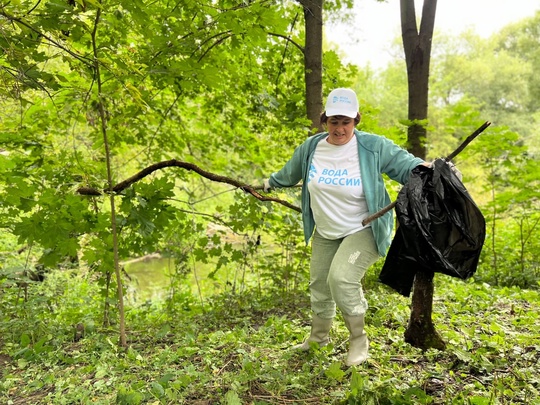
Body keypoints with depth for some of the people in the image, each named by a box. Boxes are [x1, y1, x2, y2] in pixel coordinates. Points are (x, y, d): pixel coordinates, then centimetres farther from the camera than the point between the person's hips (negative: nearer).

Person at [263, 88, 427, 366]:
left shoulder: (373, 147, -17)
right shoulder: (311, 147, -4)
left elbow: (404, 163, -11)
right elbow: (290, 173, 16)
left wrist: (427, 170, -32)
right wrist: (271, 182, 32)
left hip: (363, 231, -5)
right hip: (325, 233, 6)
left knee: (342, 278, -25)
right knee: (319, 284, 15)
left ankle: (358, 339, 0)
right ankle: (319, 336, 41)